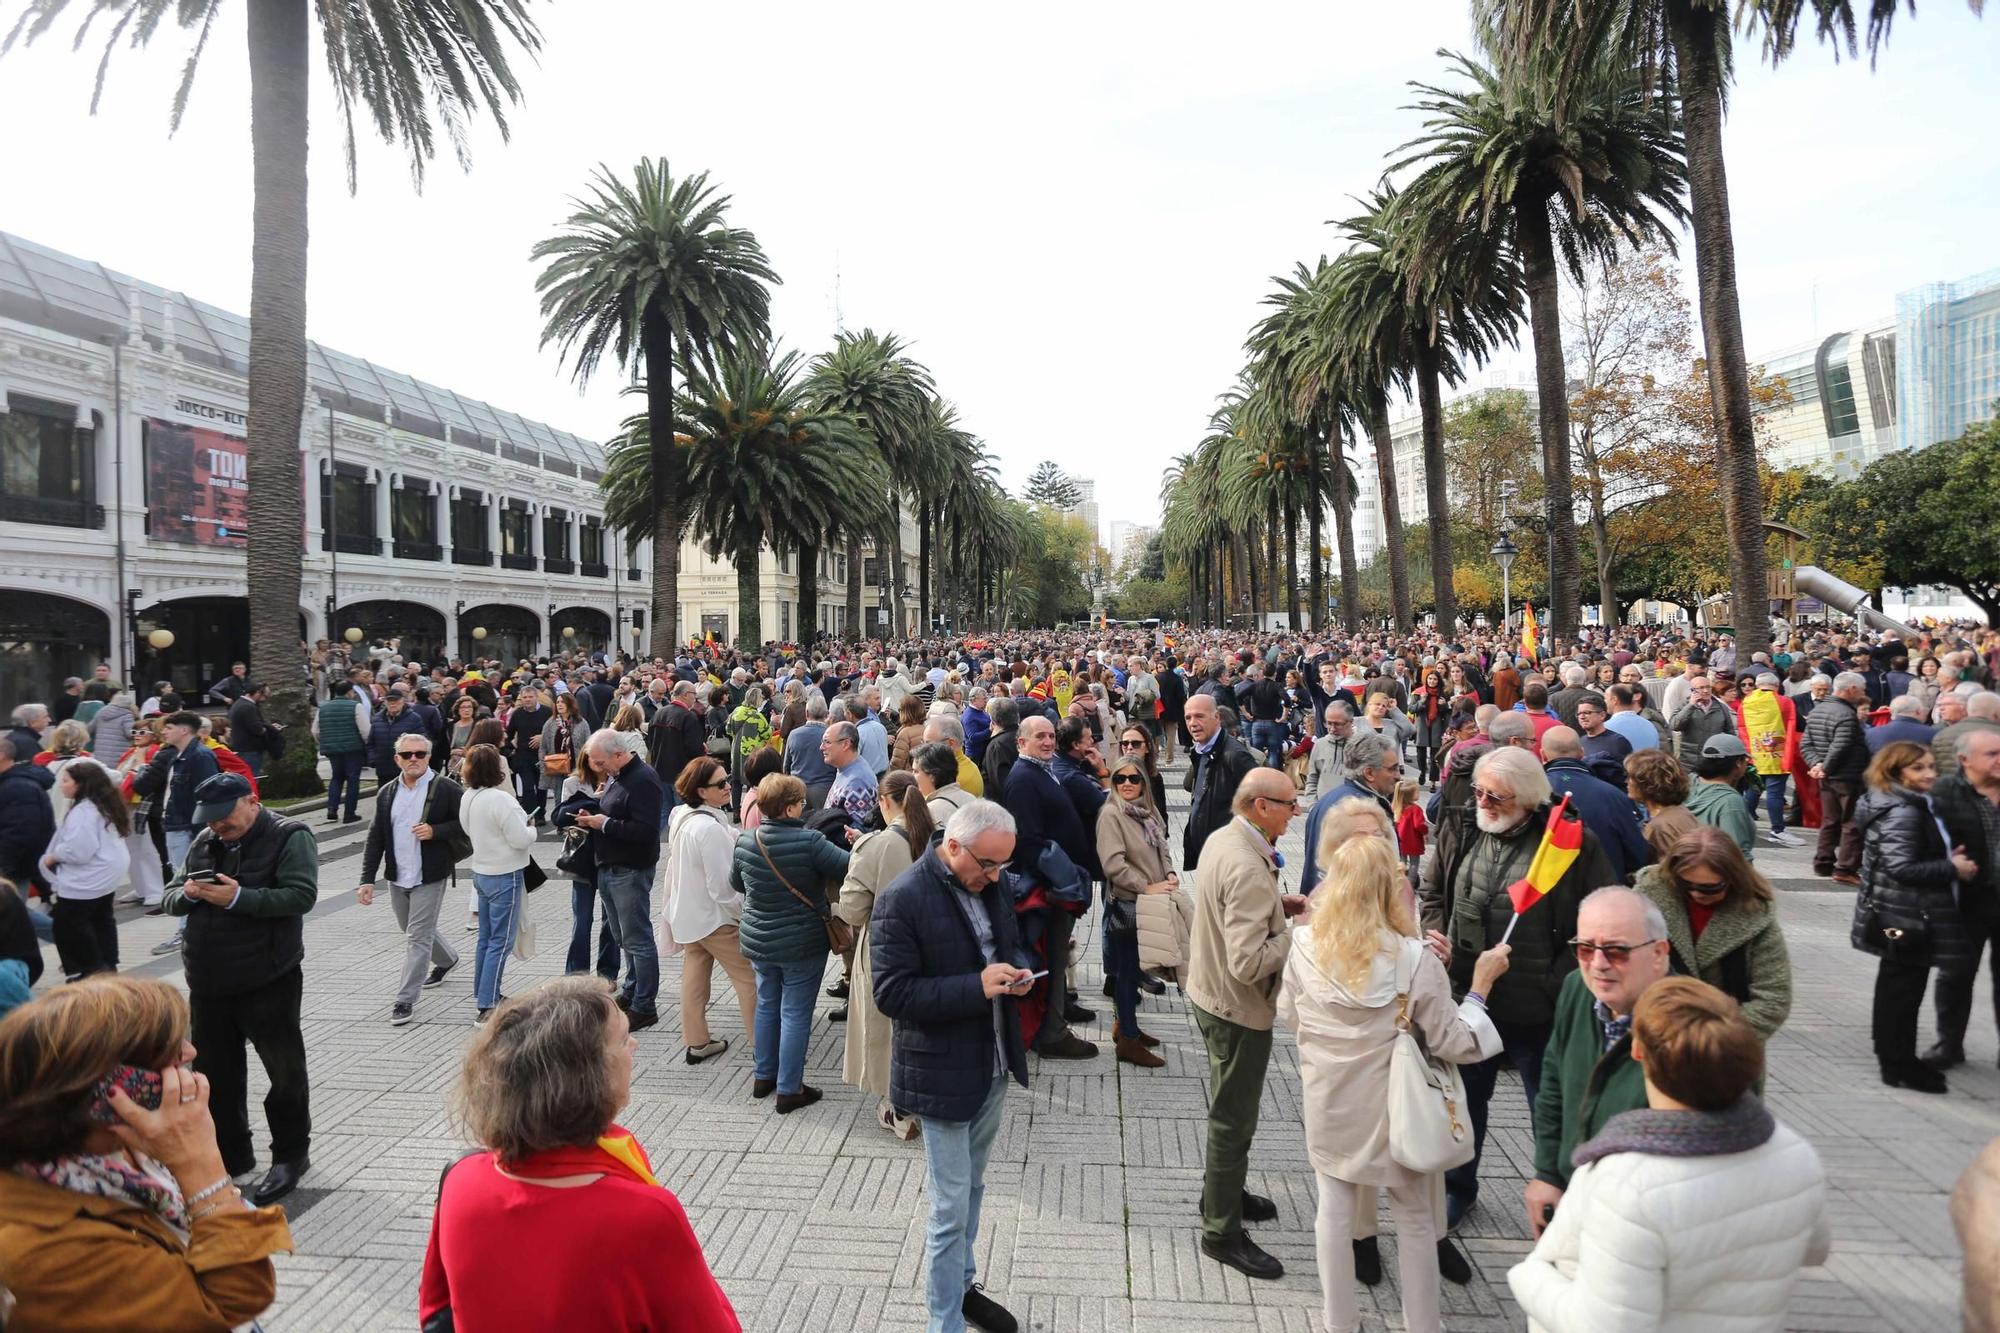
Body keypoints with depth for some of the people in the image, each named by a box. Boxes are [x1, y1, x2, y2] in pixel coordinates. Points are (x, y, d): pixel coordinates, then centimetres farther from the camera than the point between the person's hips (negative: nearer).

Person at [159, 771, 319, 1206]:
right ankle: (231, 1154, 33)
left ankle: (291, 1154, 21)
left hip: (267, 982, -7)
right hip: (209, 982, 7)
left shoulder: (290, 837, -10)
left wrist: (238, 898, -26)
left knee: (285, 1072, 6)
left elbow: (302, 895, -21)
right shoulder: (204, 842, 10)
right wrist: (186, 894, -10)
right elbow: (170, 899, 13)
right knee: (214, 1072, 17)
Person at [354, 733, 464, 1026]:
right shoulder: (387, 793, 5)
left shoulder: (446, 789, -10)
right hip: (397, 878, 6)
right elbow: (375, 838, 7)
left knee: (418, 937, -4)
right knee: (414, 932, 21)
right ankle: (447, 959, 47)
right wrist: (367, 880, 1)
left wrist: (436, 831, -23)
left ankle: (406, 1000, 5)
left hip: (429, 877, -6)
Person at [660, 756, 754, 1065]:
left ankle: (697, 1042, 28)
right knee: (749, 977, 3)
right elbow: (723, 886, -25)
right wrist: (747, 915, -14)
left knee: (694, 976, 17)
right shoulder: (710, 828, -28)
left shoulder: (681, 816, 0)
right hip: (715, 917, -9)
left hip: (688, 912, 9)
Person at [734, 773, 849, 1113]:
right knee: (795, 1014, 6)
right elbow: (849, 868, -21)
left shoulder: (745, 842, -6)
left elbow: (736, 883, 9)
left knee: (766, 1005, 22)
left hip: (758, 941, 6)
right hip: (801, 944, -5)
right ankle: (789, 1089, 15)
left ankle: (764, 1077, 34)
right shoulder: (809, 842, -24)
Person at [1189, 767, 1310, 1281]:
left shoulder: (1223, 838, -1)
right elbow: (1250, 963, -34)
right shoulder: (1249, 871, -32)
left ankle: (1224, 1191, 47)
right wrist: (1299, 931, -21)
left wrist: (1277, 903, 1)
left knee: (1230, 1112, 28)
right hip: (1237, 1008, -10)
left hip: (1211, 994, 10)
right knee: (1234, 1121, 8)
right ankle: (1223, 1233, 24)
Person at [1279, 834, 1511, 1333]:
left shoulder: (1306, 947, -16)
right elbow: (1453, 1043, -12)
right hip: (1390, 1109, -2)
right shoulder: (1416, 961, -23)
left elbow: (1288, 1015, 1)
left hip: (1328, 1106, 2)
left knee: (1334, 1208, 18)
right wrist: (1481, 984, -4)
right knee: (1413, 1218, 19)